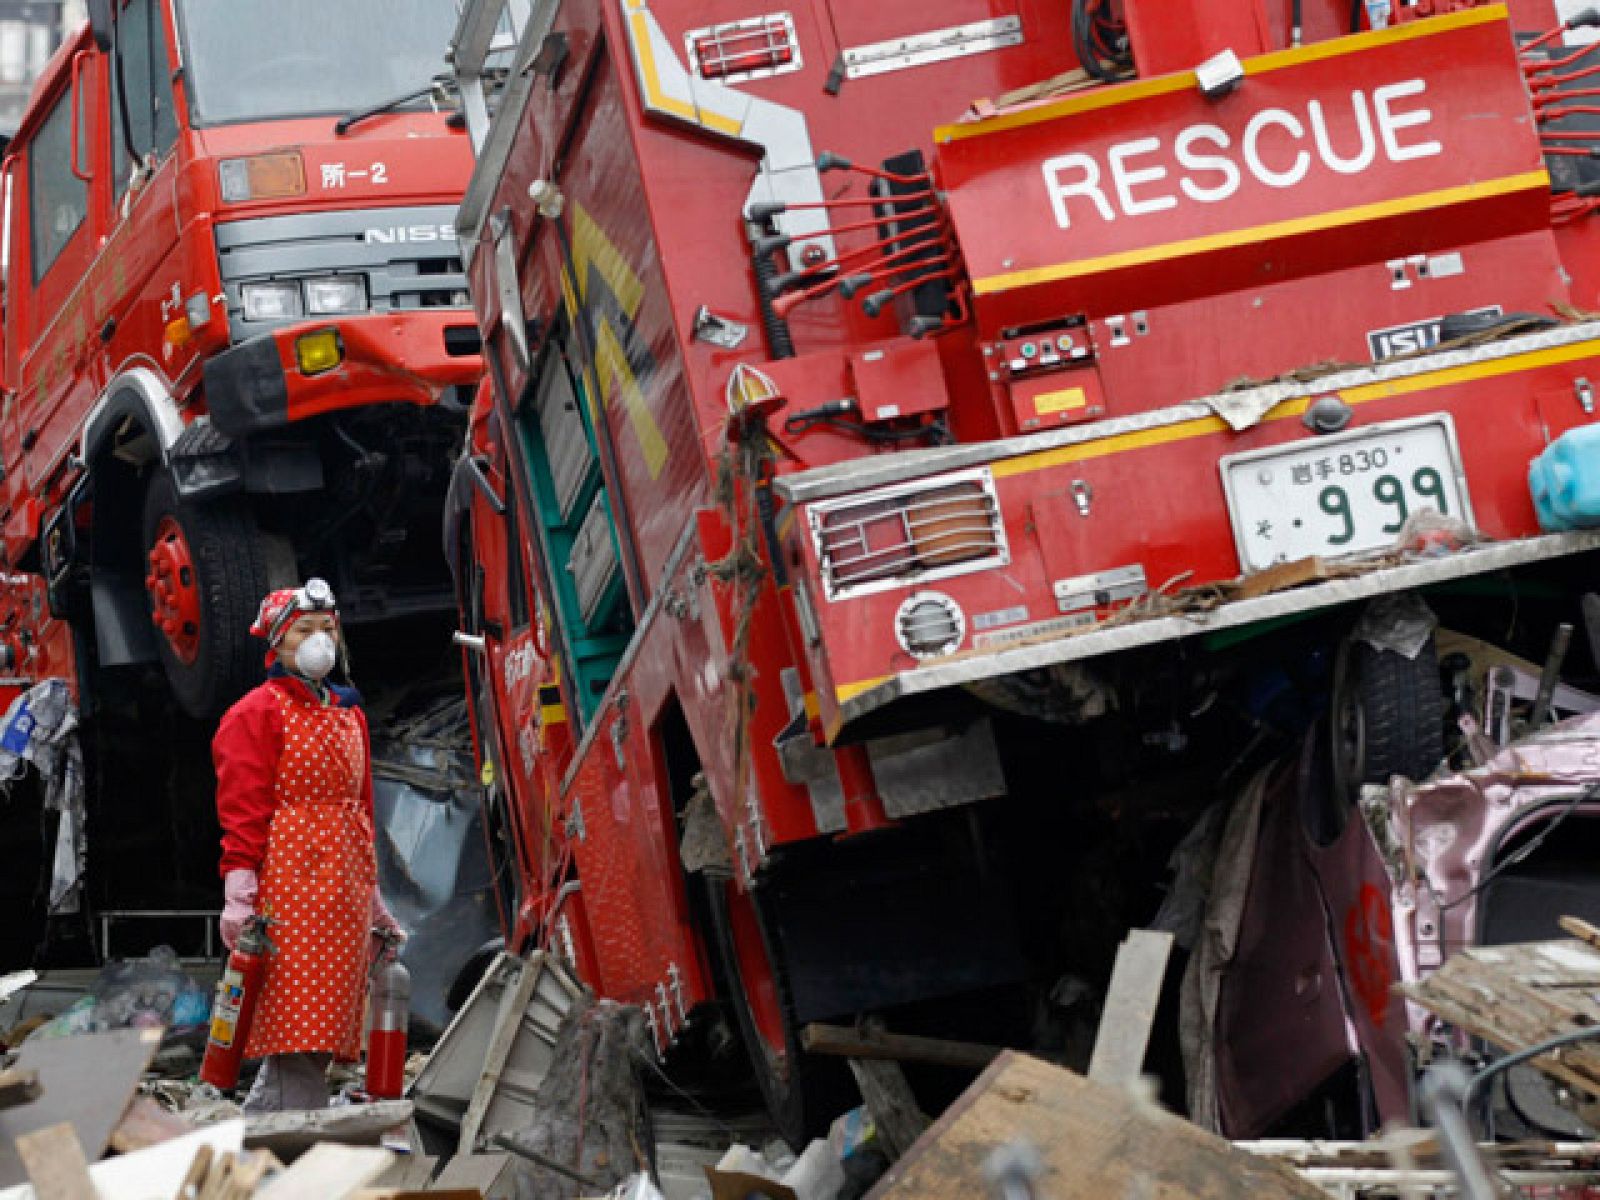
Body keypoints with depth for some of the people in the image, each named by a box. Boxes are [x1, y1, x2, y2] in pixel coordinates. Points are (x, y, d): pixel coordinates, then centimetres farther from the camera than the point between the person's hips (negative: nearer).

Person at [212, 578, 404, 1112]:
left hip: (344, 888, 8)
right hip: (289, 884, -8)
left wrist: (372, 897, 22)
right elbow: (242, 808, -10)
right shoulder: (257, 713, -2)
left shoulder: (348, 713, 20)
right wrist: (239, 895, -19)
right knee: (298, 1030, -11)